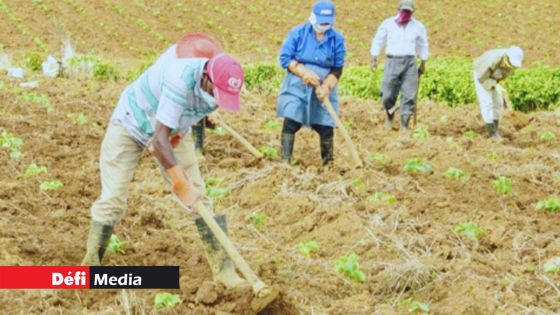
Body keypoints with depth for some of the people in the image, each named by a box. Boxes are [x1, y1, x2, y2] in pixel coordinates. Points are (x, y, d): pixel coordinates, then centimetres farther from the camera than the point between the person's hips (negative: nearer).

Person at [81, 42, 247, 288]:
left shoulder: (219, 85, -20)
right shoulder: (181, 79, -42)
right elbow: (160, 139, -40)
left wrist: (180, 130, -7)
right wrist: (181, 184, -38)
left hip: (172, 131, 6)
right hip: (130, 124, -5)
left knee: (198, 197, -3)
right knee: (112, 199, -10)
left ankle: (223, 269, 0)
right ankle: (90, 266, 5)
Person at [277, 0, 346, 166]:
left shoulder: (337, 39, -2)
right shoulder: (298, 33, -6)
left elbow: (337, 69, -1)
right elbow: (285, 58, -7)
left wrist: (326, 87, -16)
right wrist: (304, 72, -19)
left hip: (323, 91, 1)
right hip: (296, 88, -1)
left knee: (326, 127, 2)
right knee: (290, 124, -9)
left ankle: (328, 162, 19)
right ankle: (285, 162, -6)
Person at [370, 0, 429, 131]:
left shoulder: (418, 27, 7)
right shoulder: (388, 24, 3)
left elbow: (423, 46, 20)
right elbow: (378, 41, 11)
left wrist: (423, 63, 23)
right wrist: (374, 59, 6)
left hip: (410, 63, 1)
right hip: (392, 61, -1)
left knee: (409, 95, -6)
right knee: (387, 94, -3)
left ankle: (404, 125, -1)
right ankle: (389, 115, 27)